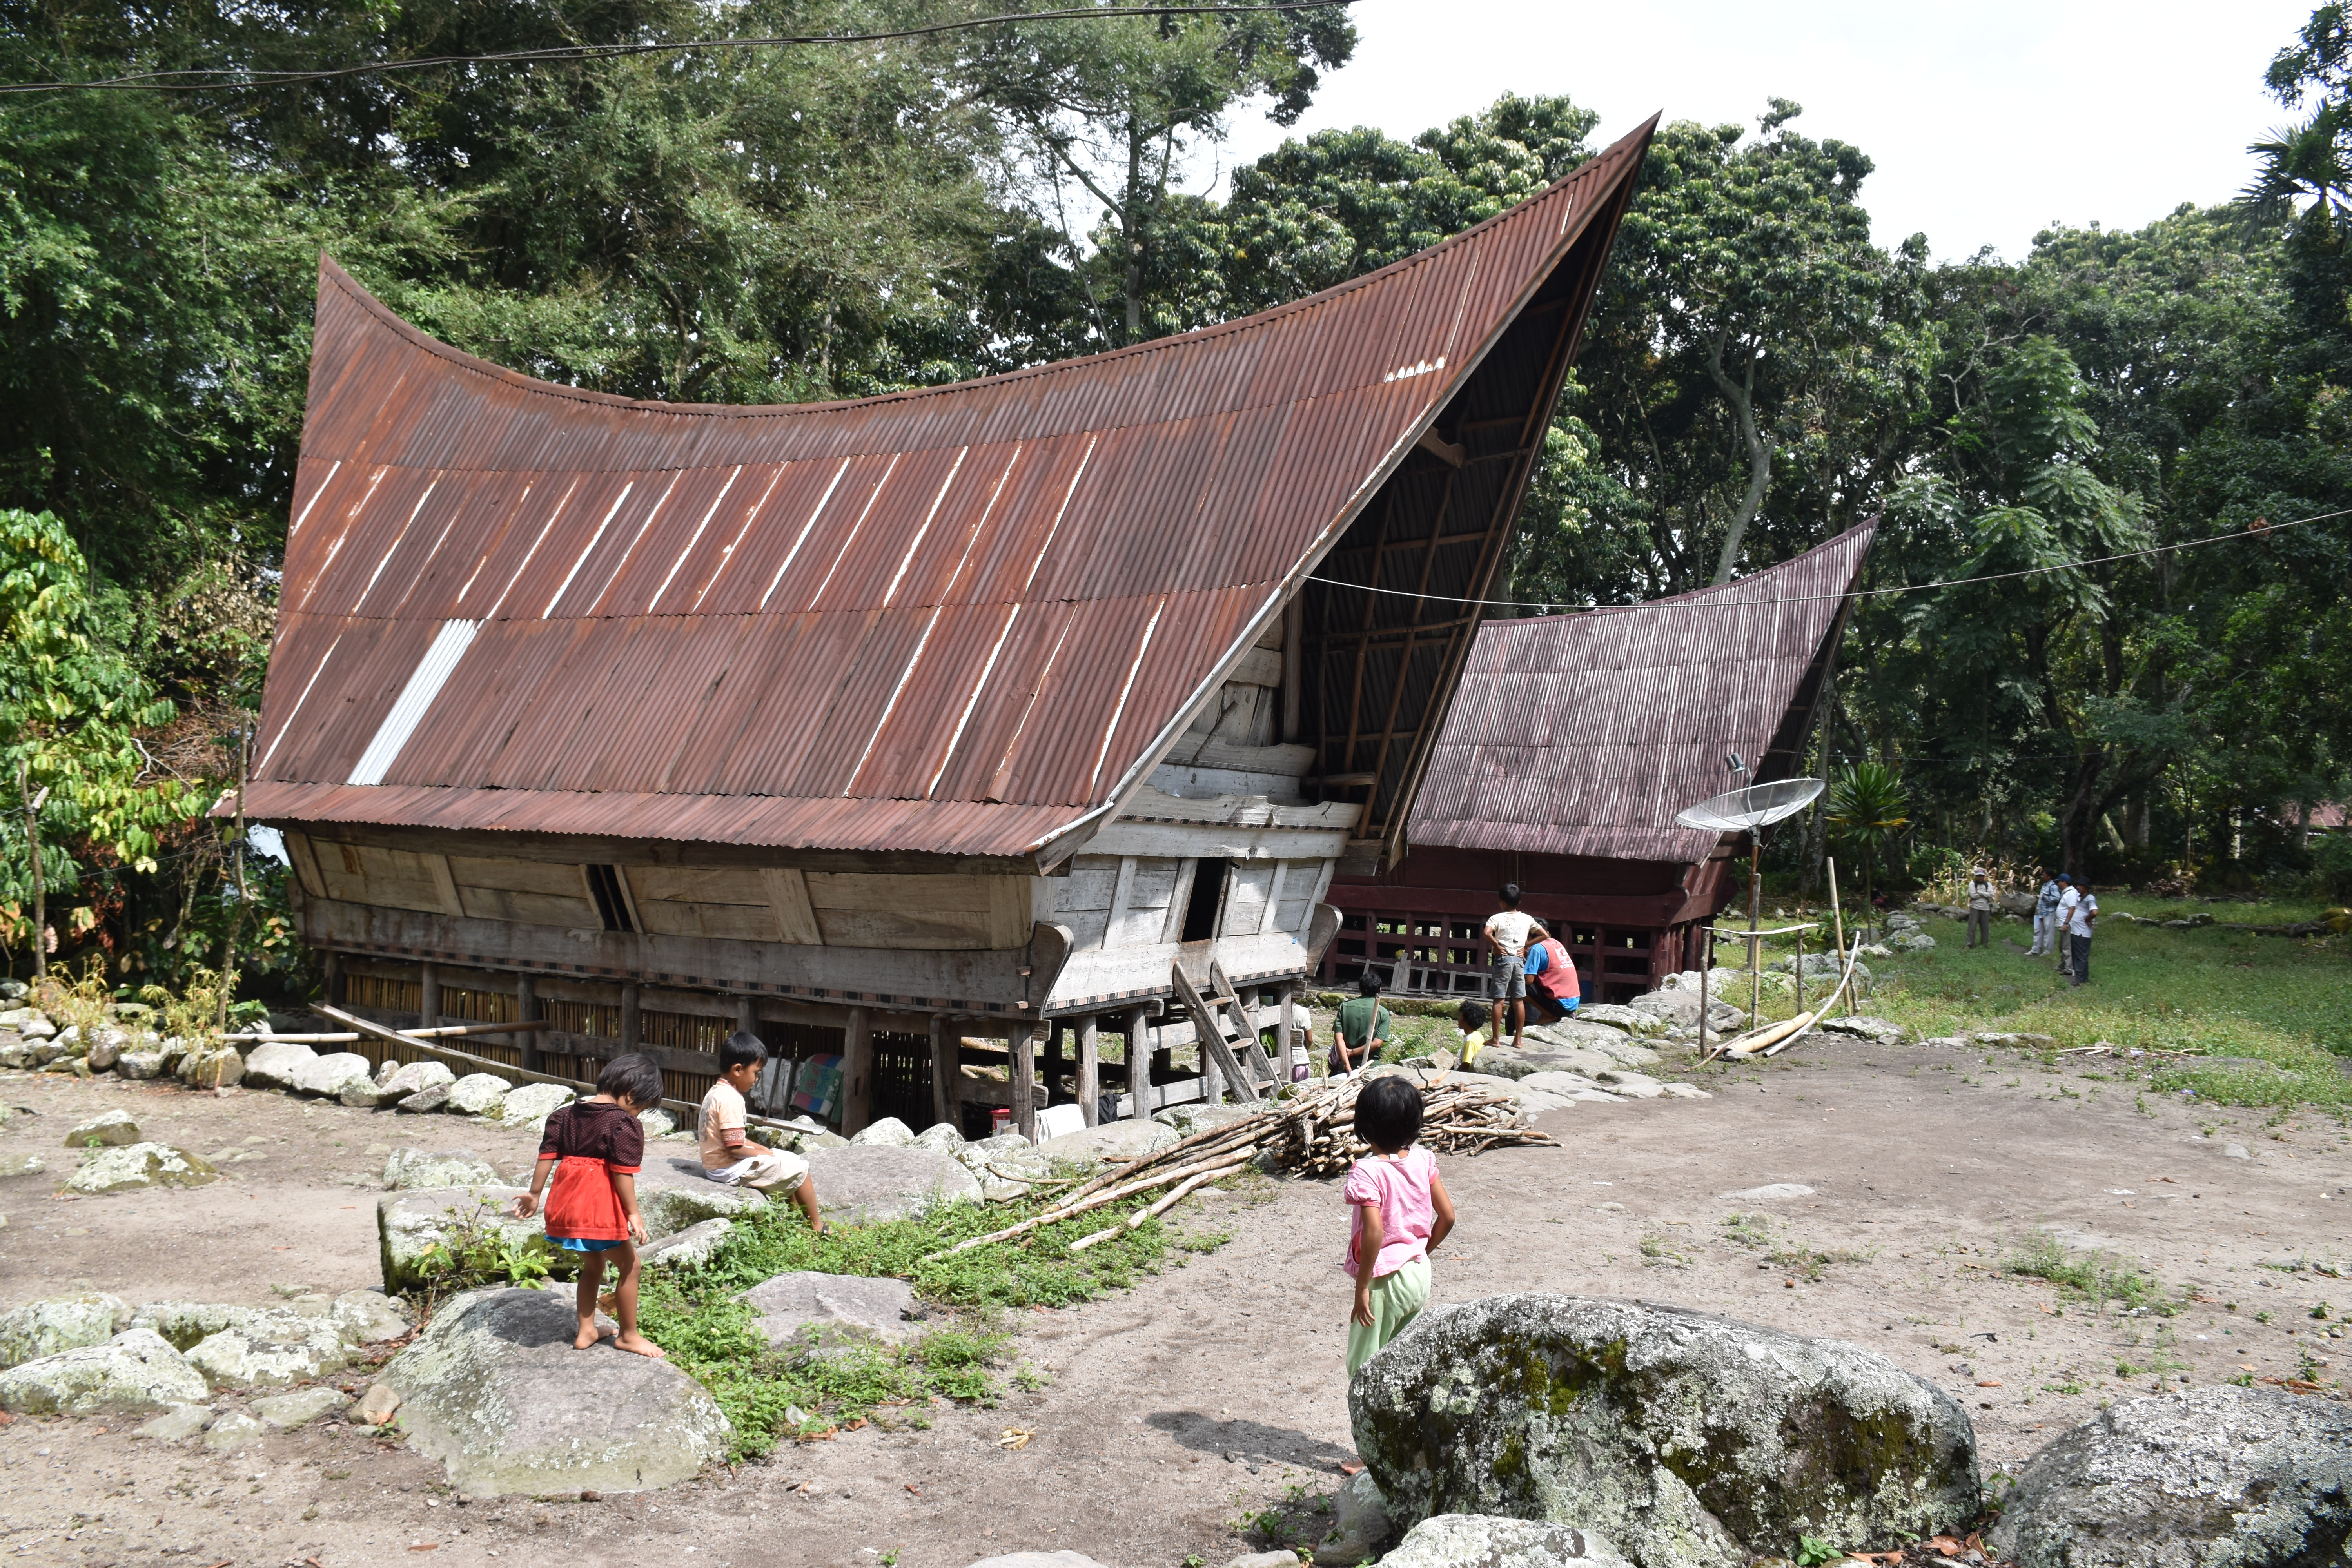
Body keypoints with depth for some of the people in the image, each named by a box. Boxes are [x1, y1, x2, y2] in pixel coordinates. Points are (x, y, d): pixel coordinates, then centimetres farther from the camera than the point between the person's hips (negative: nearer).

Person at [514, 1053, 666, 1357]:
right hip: (602, 1206, -8)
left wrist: (534, 1194, 16)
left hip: (567, 1202, 8)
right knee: (629, 1265, 9)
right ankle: (629, 1335, 17)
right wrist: (633, 1213, -14)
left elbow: (546, 1156, 9)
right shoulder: (625, 1124, -13)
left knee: (592, 1265, 25)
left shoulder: (564, 1115, 9)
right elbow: (623, 1173, -17)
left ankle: (586, 1331, 31)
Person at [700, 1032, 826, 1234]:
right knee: (799, 1169, -3)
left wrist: (763, 1149, 7)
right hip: (731, 1170, -11)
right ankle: (817, 1227, 8)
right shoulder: (731, 1100, -23)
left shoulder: (716, 1092, 9)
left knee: (788, 1160, 20)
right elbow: (735, 1148, -26)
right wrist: (764, 1153, -10)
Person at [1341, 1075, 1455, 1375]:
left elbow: (1374, 1232, -27)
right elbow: (1447, 1216, 3)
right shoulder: (1422, 1159, -2)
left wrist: (1362, 1287, -18)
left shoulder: (1367, 1171, -20)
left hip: (1386, 1279, -7)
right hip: (1420, 1271, 7)